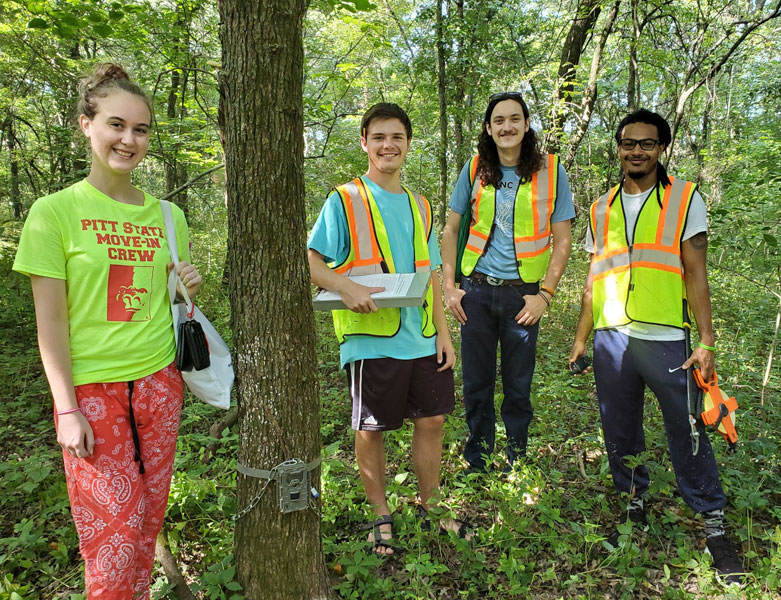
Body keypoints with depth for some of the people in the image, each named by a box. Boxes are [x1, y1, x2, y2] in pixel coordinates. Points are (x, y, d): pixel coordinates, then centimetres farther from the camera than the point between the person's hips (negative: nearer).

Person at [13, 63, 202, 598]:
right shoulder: (56, 210, -5)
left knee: (147, 518, 11)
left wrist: (188, 291, -6)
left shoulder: (167, 215, 7)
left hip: (158, 383, 4)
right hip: (92, 391, -3)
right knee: (113, 535, 0)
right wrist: (67, 409, -9)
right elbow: (50, 321, -6)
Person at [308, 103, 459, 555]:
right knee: (371, 429, 7)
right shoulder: (345, 200, -3)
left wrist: (443, 331, 10)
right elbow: (312, 262, -6)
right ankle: (382, 515, 28)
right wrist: (347, 287, -24)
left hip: (422, 338, 5)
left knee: (432, 419, 11)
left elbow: (430, 274, 15)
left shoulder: (419, 206, 13)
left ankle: (429, 506, 33)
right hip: (371, 340, -5)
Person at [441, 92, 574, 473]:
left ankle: (517, 465, 28)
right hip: (477, 289, 2)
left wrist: (545, 294, -8)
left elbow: (562, 240, 0)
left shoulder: (550, 171, -1)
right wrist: (449, 286, 1)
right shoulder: (475, 169, 4)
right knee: (476, 383, 10)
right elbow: (451, 230, 8)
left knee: (518, 385, 10)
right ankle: (476, 463, 28)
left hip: (523, 293, -1)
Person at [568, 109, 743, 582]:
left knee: (687, 433, 2)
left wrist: (707, 341, -8)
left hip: (665, 340, -3)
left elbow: (695, 275, -2)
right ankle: (634, 507, 31)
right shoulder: (602, 209, 11)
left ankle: (714, 522, 20)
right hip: (611, 339, 4)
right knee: (620, 432, 12)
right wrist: (581, 339, 12)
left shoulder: (685, 199, 2)